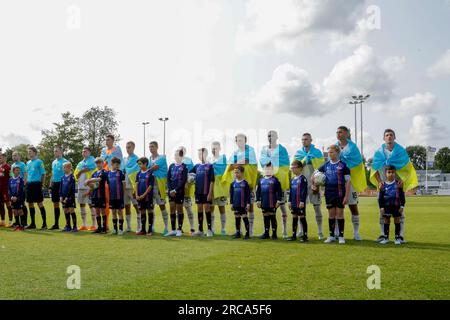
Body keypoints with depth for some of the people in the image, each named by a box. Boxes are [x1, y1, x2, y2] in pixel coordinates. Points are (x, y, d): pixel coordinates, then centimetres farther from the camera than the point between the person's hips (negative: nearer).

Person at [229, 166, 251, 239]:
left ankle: (247, 233, 5)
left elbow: (248, 195, -4)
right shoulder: (233, 184, 6)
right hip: (236, 204, 4)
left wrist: (248, 203, -8)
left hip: (243, 204, -4)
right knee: (237, 218, 10)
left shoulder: (245, 183, -4)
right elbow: (231, 194, 11)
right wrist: (231, 203, 7)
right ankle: (238, 233, 19)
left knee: (245, 218, -1)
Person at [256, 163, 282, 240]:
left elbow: (279, 191, -7)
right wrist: (258, 200, 7)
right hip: (264, 204, 5)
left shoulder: (275, 180, -5)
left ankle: (274, 234, 10)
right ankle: (266, 233, 19)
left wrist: (278, 201, -12)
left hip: (272, 204, -5)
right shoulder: (261, 180, 10)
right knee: (266, 218, 11)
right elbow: (258, 191, 13)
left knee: (273, 218, 2)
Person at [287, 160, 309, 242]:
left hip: (300, 203, -7)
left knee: (302, 218, -1)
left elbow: (304, 191, -14)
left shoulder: (303, 179, -10)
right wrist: (290, 201, 13)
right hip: (294, 203, 7)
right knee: (294, 218, 12)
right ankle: (294, 235, 19)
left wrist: (302, 201, -18)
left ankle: (305, 236, 6)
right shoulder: (292, 179, 12)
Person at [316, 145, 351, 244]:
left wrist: (347, 196, -9)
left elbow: (348, 181, -5)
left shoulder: (343, 165, -4)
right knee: (331, 214, 9)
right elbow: (314, 175, 17)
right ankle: (331, 236, 18)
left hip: (340, 193, -3)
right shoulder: (326, 165, 7)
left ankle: (341, 236, 10)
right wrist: (314, 183, 4)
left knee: (339, 213, 1)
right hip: (329, 193, 3)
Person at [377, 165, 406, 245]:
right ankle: (386, 238, 15)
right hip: (386, 206, 1)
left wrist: (402, 206, -4)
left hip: (396, 205, -1)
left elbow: (402, 196, 1)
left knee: (397, 221, 4)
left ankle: (398, 238, 12)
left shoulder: (398, 183, -2)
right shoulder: (383, 185, -1)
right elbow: (380, 197, 3)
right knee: (386, 221, 8)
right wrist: (381, 207, -2)